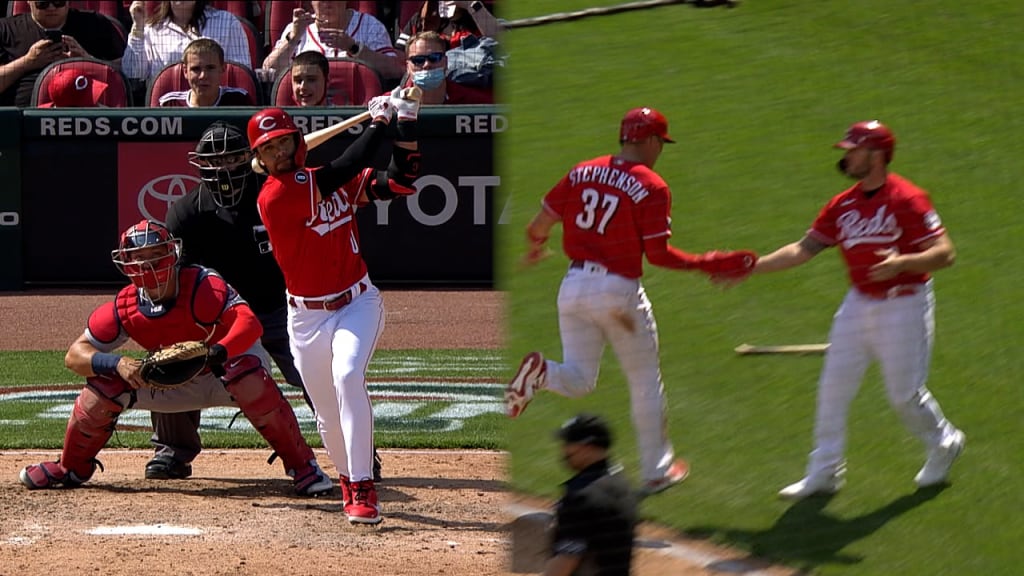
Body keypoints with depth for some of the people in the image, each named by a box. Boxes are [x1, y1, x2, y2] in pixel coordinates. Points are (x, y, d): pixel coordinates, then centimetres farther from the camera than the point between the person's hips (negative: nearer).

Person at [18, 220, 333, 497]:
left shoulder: (202, 286, -31)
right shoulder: (124, 309, -18)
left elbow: (249, 323, -45)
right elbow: (75, 355, -17)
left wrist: (219, 352, -66)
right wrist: (118, 363, -38)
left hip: (225, 366, -4)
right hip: (173, 384, 4)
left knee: (250, 377, -38)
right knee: (105, 381, -16)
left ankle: (301, 466, -25)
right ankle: (72, 467, 7)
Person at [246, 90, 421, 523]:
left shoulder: (333, 181, 3)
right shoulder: (273, 197, -14)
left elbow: (400, 182, -1)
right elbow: (344, 171, -21)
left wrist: (406, 126, -10)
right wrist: (379, 122, -13)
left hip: (358, 303, 1)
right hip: (306, 318, -1)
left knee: (347, 376, -25)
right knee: (328, 416, 6)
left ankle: (362, 488, -25)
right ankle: (349, 480, 35)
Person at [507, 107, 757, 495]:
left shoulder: (582, 173, 5)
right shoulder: (651, 187, -10)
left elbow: (540, 224, 6)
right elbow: (657, 254, -14)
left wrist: (535, 248, 28)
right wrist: (706, 264, -3)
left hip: (574, 285, 4)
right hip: (620, 290, -4)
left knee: (579, 381, 10)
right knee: (645, 382, 14)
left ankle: (542, 372, -22)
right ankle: (656, 470, 21)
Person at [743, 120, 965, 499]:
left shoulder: (906, 200, -16)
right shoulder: (842, 205, 5)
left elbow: (944, 252, -20)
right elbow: (802, 250, 8)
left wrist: (902, 262, -37)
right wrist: (748, 268, 1)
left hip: (904, 306, -7)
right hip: (859, 304, 7)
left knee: (904, 393, 1)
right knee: (833, 387, 4)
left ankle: (944, 444, 29)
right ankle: (825, 471, 14)